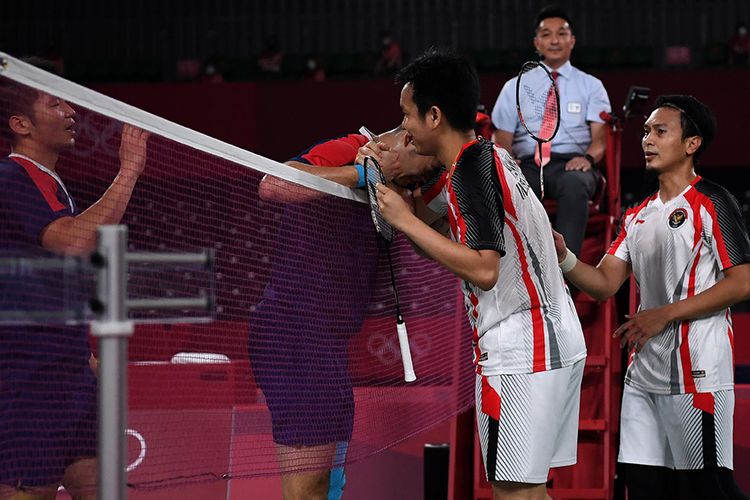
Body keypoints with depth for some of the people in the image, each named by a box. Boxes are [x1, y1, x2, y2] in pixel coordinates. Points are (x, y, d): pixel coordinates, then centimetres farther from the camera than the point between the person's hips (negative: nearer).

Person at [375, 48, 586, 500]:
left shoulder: (470, 171, -16)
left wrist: (406, 220, -18)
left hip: (520, 355, -10)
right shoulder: (491, 155, 13)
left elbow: (483, 268, -24)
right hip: (559, 341, 10)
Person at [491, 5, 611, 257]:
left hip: (572, 163, -1)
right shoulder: (515, 87, 21)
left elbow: (601, 136, 6)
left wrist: (588, 157, -18)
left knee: (575, 184, -40)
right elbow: (502, 139, 14)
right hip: (528, 164, 1)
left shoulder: (591, 86, 17)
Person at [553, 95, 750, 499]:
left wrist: (664, 315, -15)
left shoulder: (710, 203, -6)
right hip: (643, 373, 8)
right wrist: (563, 257, -6)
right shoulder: (638, 216, 17)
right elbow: (604, 284, 13)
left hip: (695, 372, -8)